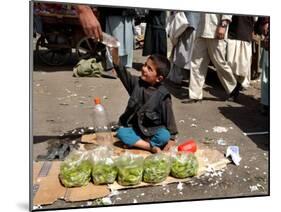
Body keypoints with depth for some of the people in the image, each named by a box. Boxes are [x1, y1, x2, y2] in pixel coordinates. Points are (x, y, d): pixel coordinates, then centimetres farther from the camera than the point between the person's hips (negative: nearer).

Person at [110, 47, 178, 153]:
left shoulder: (162, 94, -13)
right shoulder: (136, 83, -4)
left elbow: (169, 116, -10)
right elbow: (121, 70, -16)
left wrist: (172, 139, -13)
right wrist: (115, 50, -30)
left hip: (154, 130, -3)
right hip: (134, 128, 3)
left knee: (164, 136, -31)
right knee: (121, 132, -25)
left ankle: (135, 142, -18)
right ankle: (151, 147, -26)